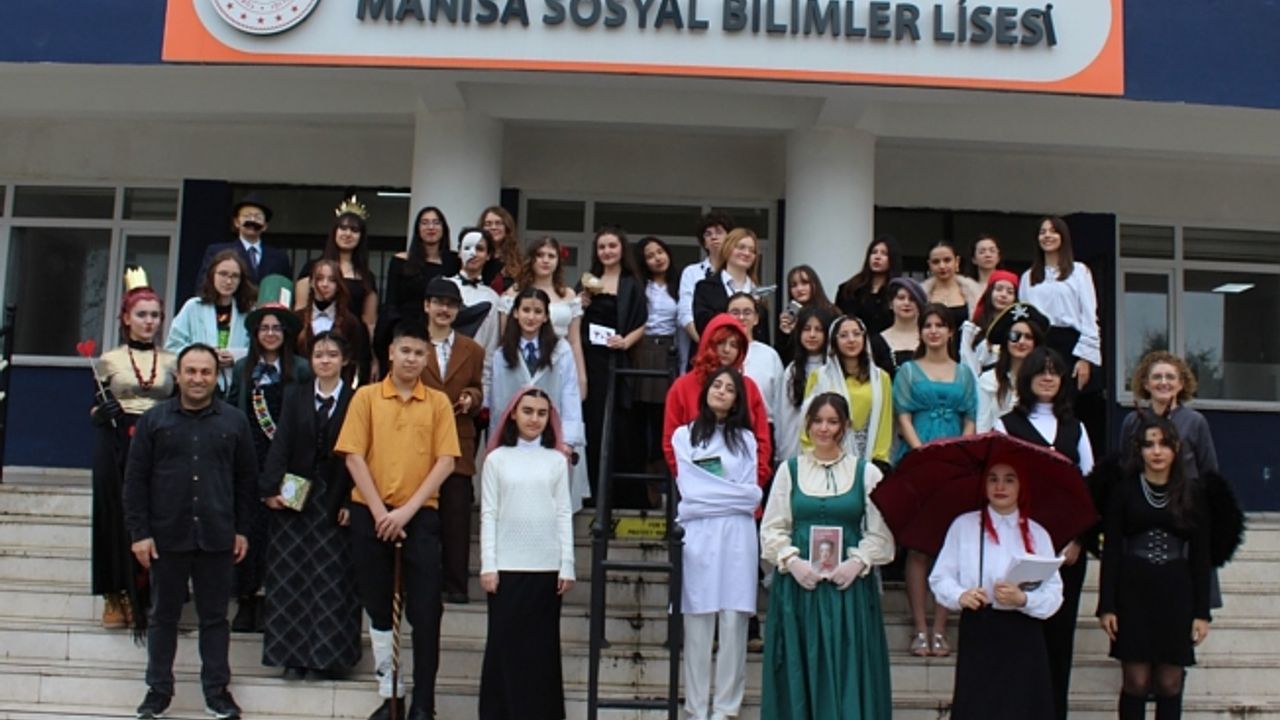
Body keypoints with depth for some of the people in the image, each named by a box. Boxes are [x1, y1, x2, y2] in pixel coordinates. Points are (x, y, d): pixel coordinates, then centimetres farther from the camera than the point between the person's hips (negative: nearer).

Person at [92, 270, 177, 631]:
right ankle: (117, 597, 8)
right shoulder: (109, 360, 6)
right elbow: (94, 411, 9)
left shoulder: (172, 362, 10)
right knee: (117, 516, -1)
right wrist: (101, 412, -11)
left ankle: (144, 597, 7)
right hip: (117, 449, -1)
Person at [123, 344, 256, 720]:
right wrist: (139, 532, -5)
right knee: (163, 615, 10)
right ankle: (158, 689, 22)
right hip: (166, 537, 0)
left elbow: (247, 478, 8)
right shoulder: (154, 419, 1)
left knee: (215, 616, 8)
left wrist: (242, 529, 5)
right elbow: (135, 480, 1)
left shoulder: (235, 421, 4)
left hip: (217, 538, 0)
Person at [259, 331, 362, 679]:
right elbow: (281, 443, -1)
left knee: (333, 580, 1)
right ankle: (295, 655, 12)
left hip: (335, 501, -2)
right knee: (292, 579, 4)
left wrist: (351, 502, -11)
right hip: (295, 498, 2)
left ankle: (329, 656, 11)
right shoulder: (295, 395, 7)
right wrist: (272, 488, -12)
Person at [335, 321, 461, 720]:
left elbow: (445, 461, -3)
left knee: (425, 611, -3)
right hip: (372, 515, 1)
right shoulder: (366, 396, 4)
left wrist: (407, 510, -12)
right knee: (378, 608, 8)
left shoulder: (438, 402, 4)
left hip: (420, 515, -1)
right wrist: (380, 513, -10)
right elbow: (354, 457, -2)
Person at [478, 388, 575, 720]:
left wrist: (567, 566, 0)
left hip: (547, 567, 1)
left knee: (542, 644, 5)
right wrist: (488, 565, -5)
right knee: (504, 641, 2)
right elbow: (489, 514, 2)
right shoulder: (497, 458, 4)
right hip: (507, 566, -1)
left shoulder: (556, 460, 7)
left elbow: (564, 514, 5)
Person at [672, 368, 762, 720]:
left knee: (733, 623, -2)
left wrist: (711, 494, -4)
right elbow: (689, 489, -2)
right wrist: (735, 493, -1)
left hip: (737, 536, 1)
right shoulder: (684, 435, 10)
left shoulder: (745, 439, 15)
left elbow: (753, 495, 6)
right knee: (697, 625, -2)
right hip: (698, 535, -1)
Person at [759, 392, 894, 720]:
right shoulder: (789, 470, 8)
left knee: (848, 669, 0)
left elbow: (880, 533, 2)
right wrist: (792, 561, -10)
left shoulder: (866, 472, 5)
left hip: (850, 584, -1)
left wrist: (857, 562, -12)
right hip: (797, 583, 1)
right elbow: (772, 529, 5)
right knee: (800, 668, 3)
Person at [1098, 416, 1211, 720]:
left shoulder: (1190, 495, 5)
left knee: (1170, 682, 5)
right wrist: (1107, 606, -6)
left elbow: (1200, 557, 7)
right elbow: (1111, 550, 0)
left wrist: (1202, 612, 2)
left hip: (1176, 594, 1)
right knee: (1136, 681, -1)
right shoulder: (1124, 491, 1)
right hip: (1133, 592, -1)